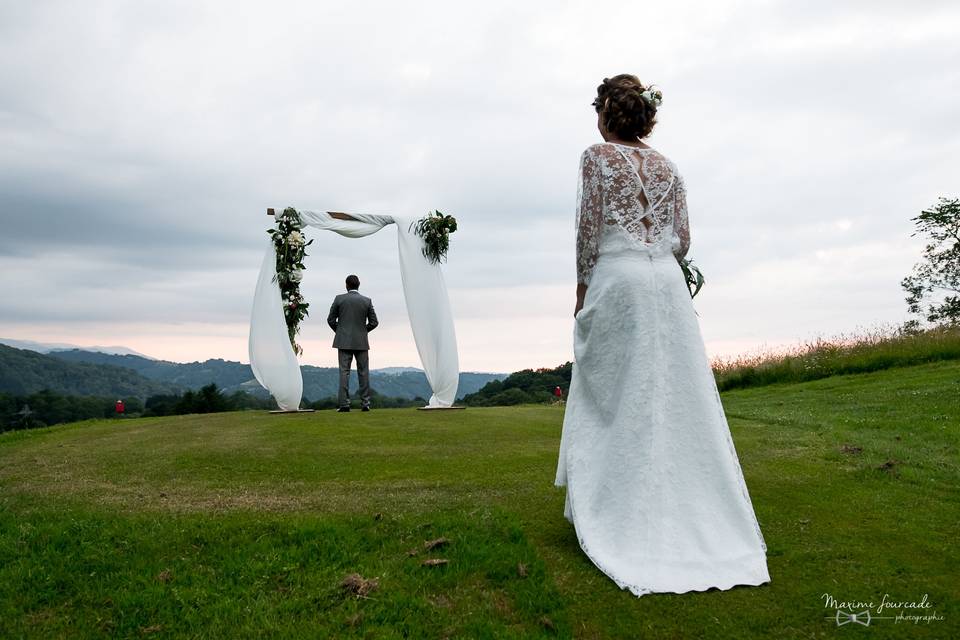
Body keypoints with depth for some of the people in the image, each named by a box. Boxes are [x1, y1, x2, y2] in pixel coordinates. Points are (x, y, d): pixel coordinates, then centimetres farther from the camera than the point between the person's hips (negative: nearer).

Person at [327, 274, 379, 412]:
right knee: (363, 373, 7)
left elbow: (331, 320, 0)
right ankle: (365, 403, 6)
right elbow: (374, 322, 1)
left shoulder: (339, 299, -2)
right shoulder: (367, 301, 0)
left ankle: (344, 404, -4)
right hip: (361, 342, 1)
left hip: (344, 342, -1)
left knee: (344, 372, 0)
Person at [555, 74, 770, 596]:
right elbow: (682, 241, 11)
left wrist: (582, 288, 2)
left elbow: (589, 229, -6)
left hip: (617, 279, -5)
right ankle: (687, 512, 15)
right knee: (677, 397, 7)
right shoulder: (667, 166, 14)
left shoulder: (598, 155, -1)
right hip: (668, 281, 5)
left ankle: (613, 513, 8)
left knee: (613, 397, 2)